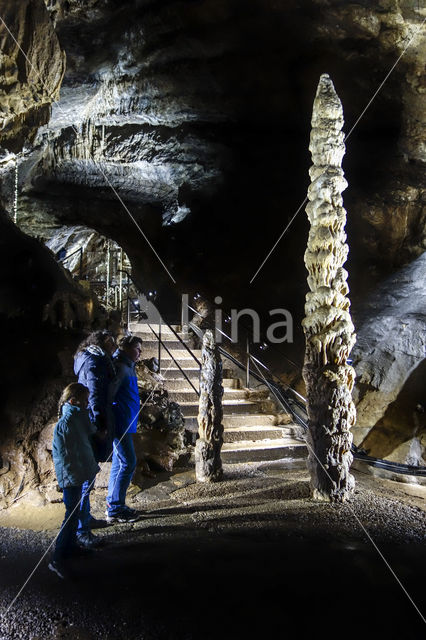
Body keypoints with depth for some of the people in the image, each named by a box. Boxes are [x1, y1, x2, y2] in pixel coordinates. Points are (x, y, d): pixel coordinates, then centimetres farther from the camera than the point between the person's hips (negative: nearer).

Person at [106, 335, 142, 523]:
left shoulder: (127, 366, 17)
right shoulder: (121, 367, -16)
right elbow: (109, 394, -22)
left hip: (125, 423, 11)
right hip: (120, 423, -11)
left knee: (120, 463, 15)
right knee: (128, 463, -7)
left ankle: (113, 505, 25)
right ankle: (114, 509, 1)